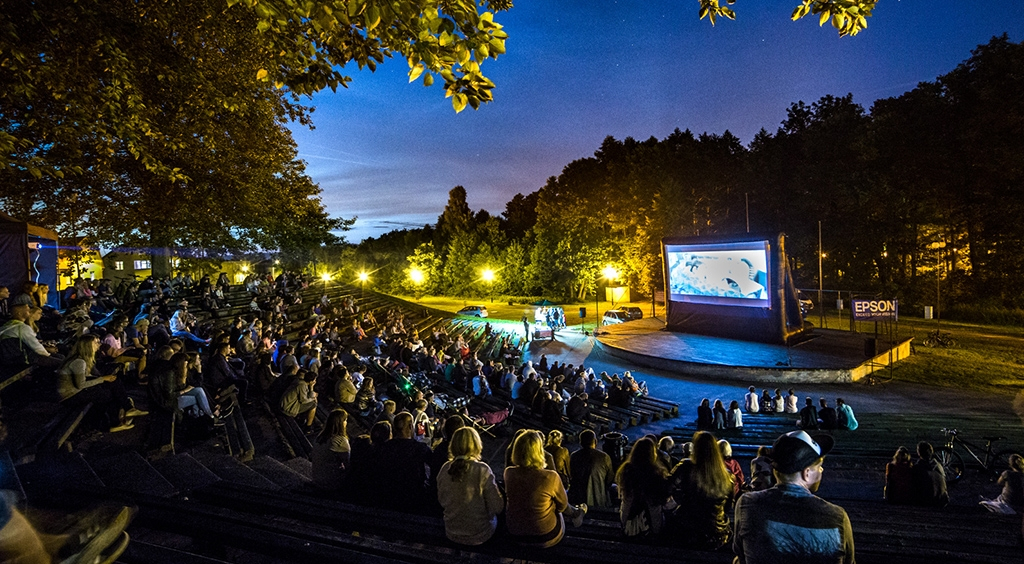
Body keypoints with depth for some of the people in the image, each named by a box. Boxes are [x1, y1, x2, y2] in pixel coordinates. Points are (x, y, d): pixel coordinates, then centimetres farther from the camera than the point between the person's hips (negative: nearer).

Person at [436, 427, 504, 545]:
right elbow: (497, 508, -17)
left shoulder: (445, 469, -10)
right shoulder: (482, 470, -22)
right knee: (494, 516, 28)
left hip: (452, 535, 4)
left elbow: (442, 501, 5)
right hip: (479, 536, -3)